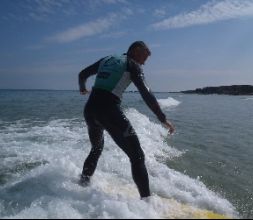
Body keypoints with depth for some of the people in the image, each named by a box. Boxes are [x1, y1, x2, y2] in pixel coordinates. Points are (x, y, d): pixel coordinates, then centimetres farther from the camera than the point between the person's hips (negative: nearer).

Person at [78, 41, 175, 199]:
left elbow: (83, 75, 29)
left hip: (90, 109, 7)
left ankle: (83, 184, 42)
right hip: (109, 110, -7)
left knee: (96, 149, 31)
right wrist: (163, 119, -6)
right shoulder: (132, 64, 5)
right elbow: (146, 94, -7)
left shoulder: (106, 60, 22)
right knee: (137, 157, -3)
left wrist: (83, 89, 49)